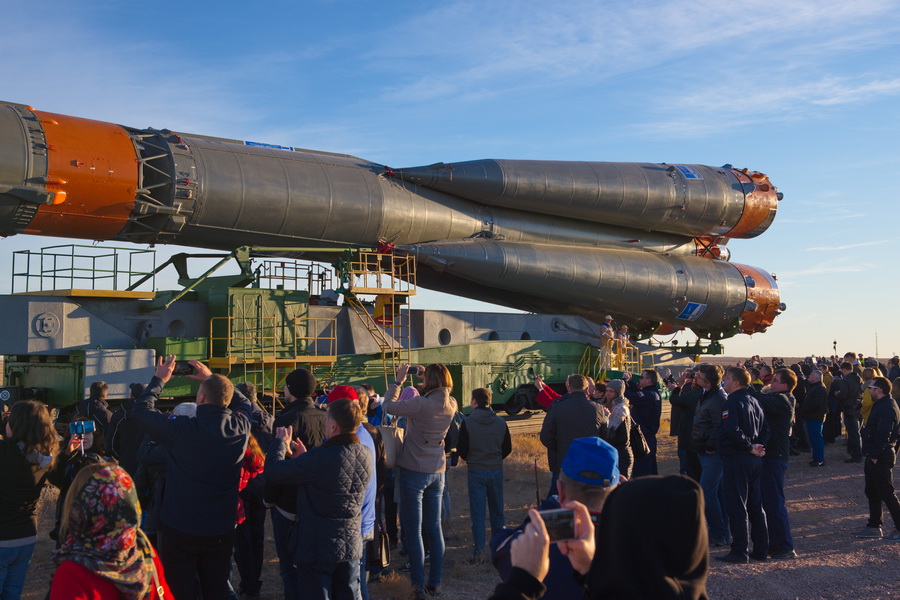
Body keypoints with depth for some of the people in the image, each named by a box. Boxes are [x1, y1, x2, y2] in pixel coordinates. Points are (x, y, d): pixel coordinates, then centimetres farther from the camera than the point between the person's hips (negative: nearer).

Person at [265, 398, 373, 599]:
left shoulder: (320, 458, -25)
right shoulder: (366, 455, -4)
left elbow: (273, 471, -18)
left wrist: (280, 442, -1)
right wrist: (305, 458, 9)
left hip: (317, 548, -6)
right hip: (351, 545, 6)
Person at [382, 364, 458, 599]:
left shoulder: (421, 404, -22)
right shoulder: (451, 405, -2)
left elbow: (389, 406, -14)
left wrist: (398, 381, -3)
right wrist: (426, 375, 12)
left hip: (414, 472, -6)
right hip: (437, 471, 6)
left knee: (413, 530, 2)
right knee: (434, 528, 12)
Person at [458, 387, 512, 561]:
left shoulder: (467, 423, -11)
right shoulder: (500, 422, -1)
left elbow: (461, 449, -7)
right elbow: (507, 448, 4)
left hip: (476, 472, -3)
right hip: (496, 470, 3)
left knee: (477, 512, 3)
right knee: (497, 511, 14)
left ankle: (479, 550, 0)